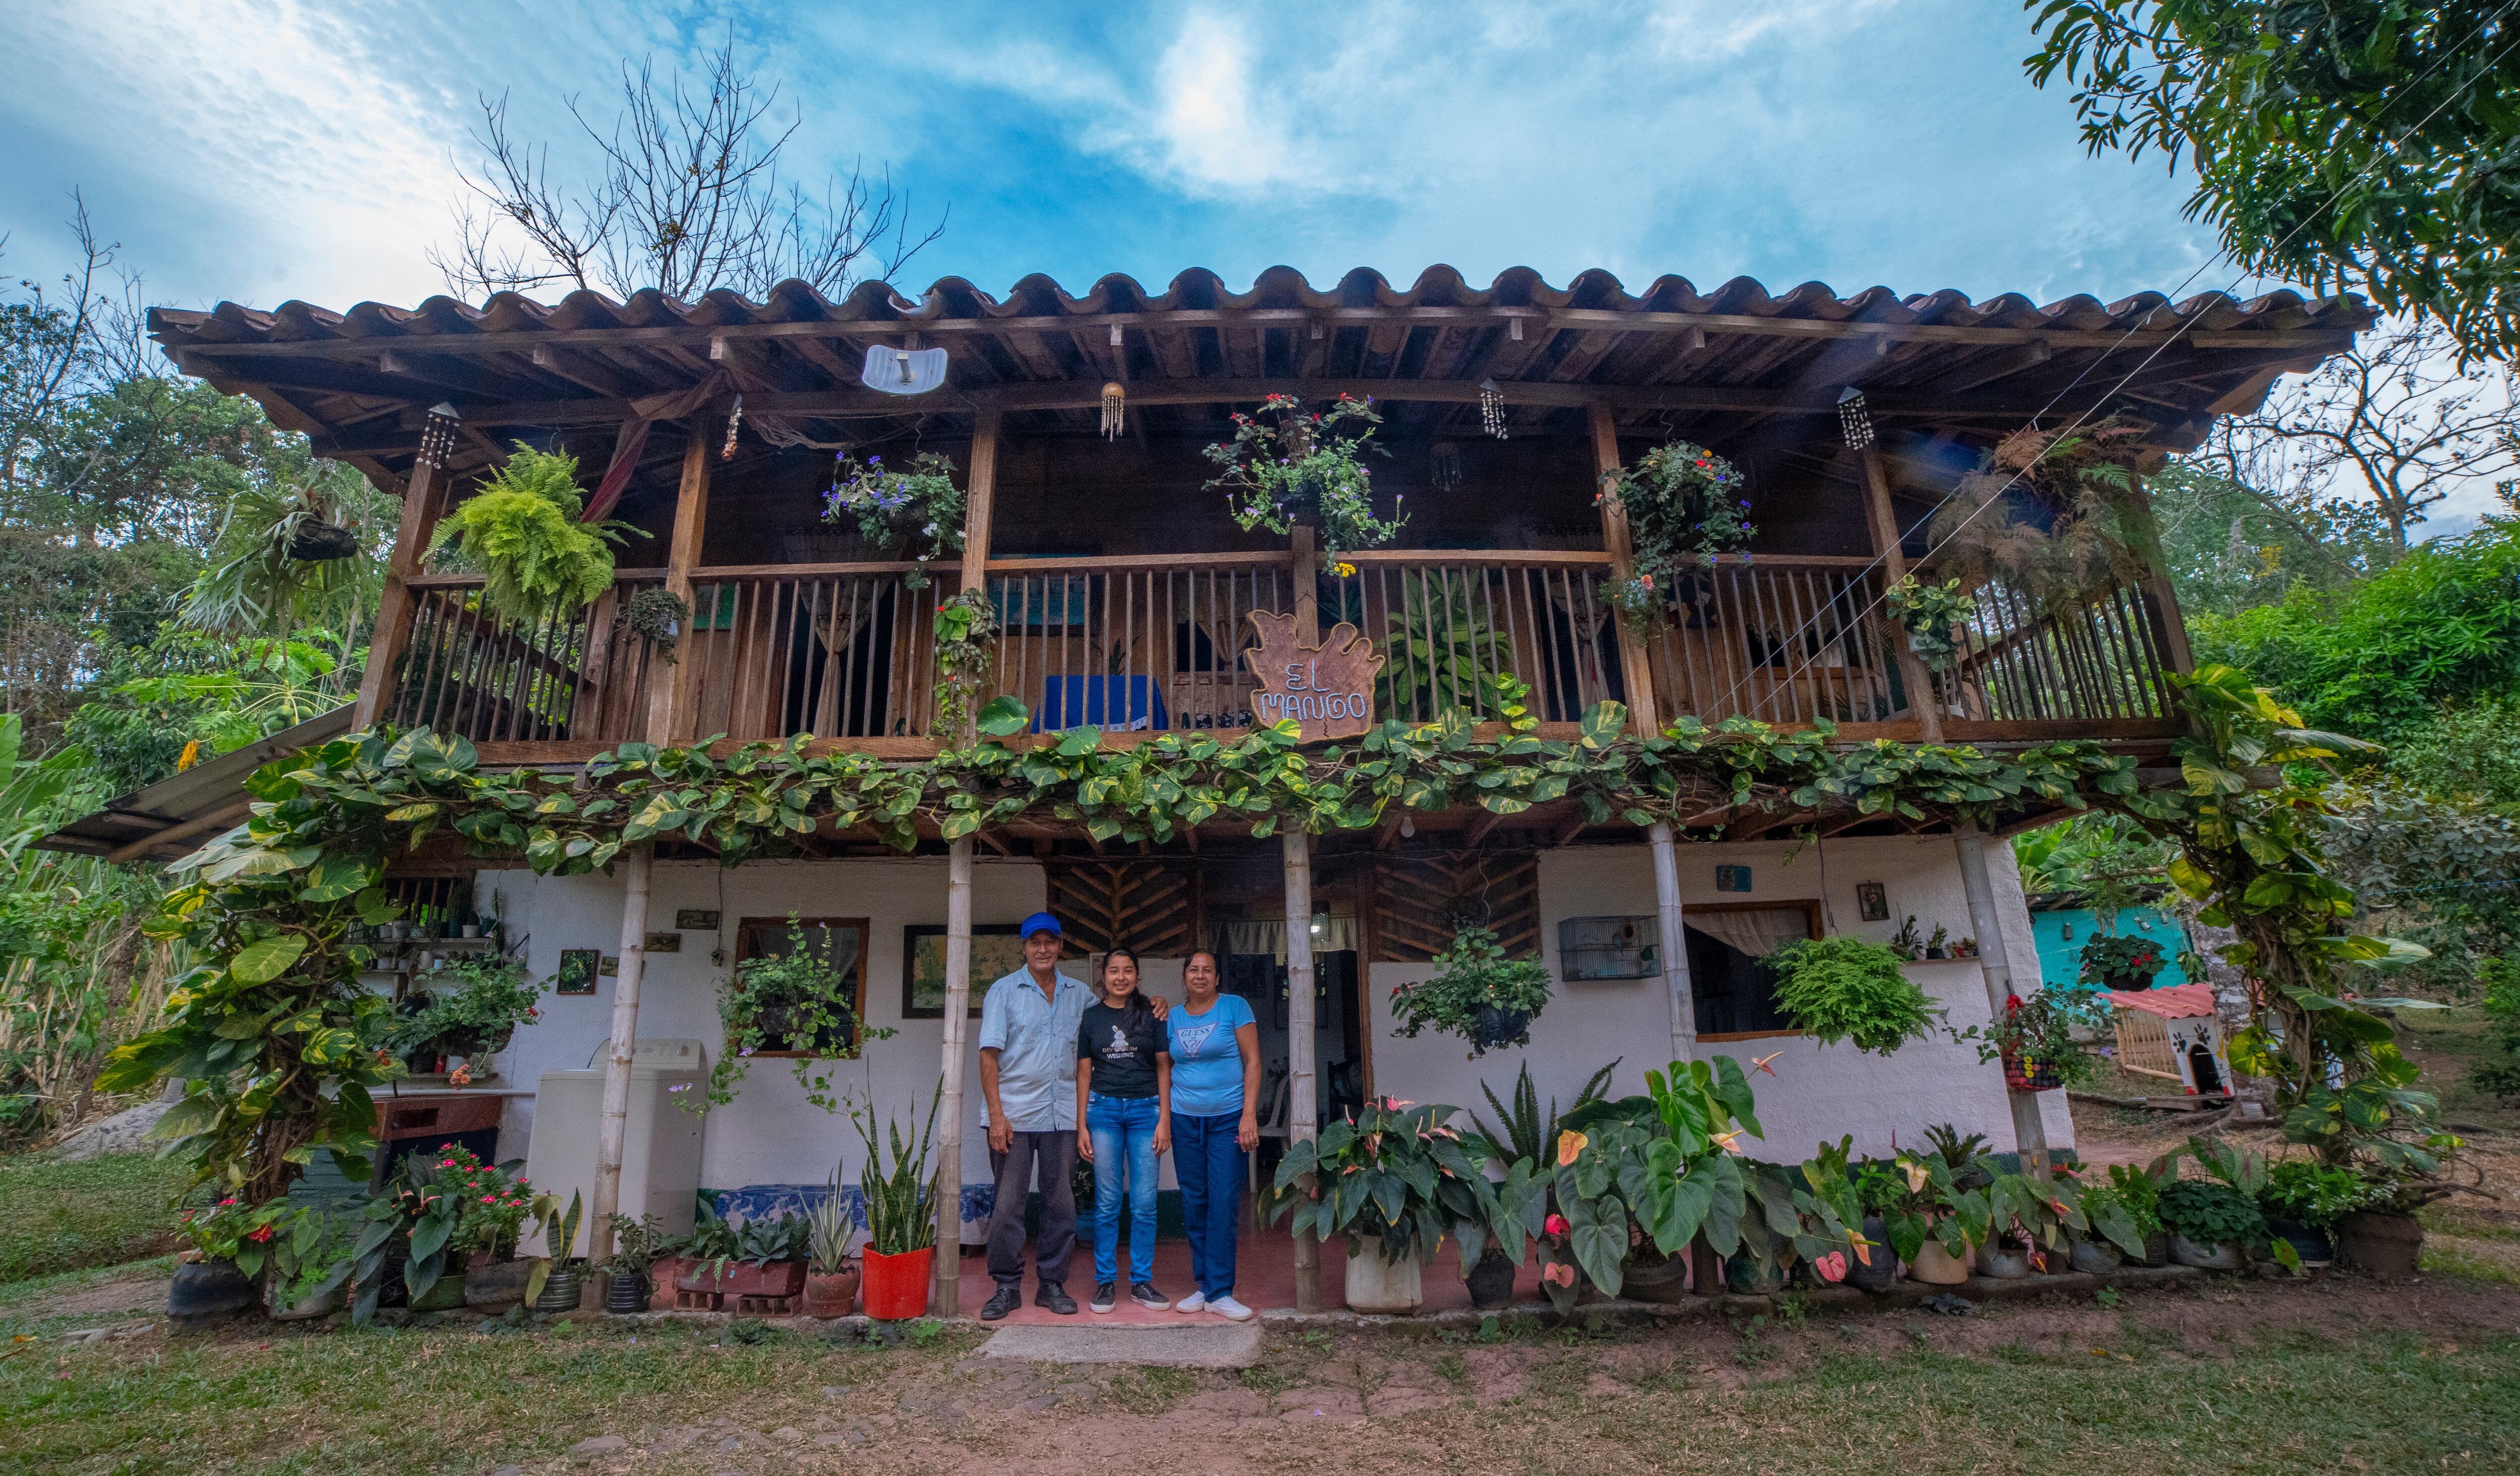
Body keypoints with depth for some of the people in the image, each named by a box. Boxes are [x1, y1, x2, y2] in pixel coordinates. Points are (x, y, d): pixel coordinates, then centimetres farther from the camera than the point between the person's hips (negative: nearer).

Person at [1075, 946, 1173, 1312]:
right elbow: (1084, 1072, 8)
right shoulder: (1091, 1017, 6)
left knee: (1145, 1203, 1)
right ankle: (1106, 1281, 15)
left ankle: (1141, 1281, 14)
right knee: (1107, 1203, 2)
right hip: (1103, 1109, 0)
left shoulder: (1152, 1014, 4)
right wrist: (1081, 1127, 3)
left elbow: (1164, 1068, 4)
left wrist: (1164, 1120, -2)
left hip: (1146, 1109, 0)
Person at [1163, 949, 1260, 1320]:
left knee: (1223, 1203, -4)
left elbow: (1252, 1061, -5)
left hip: (1228, 1118, -3)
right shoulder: (1172, 1017, 8)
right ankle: (1204, 1285, 20)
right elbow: (1165, 1067, 15)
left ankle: (1219, 1291, 5)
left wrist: (1249, 1115, -11)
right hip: (1185, 1119, 4)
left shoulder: (1235, 1007, -3)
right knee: (1194, 1203, 8)